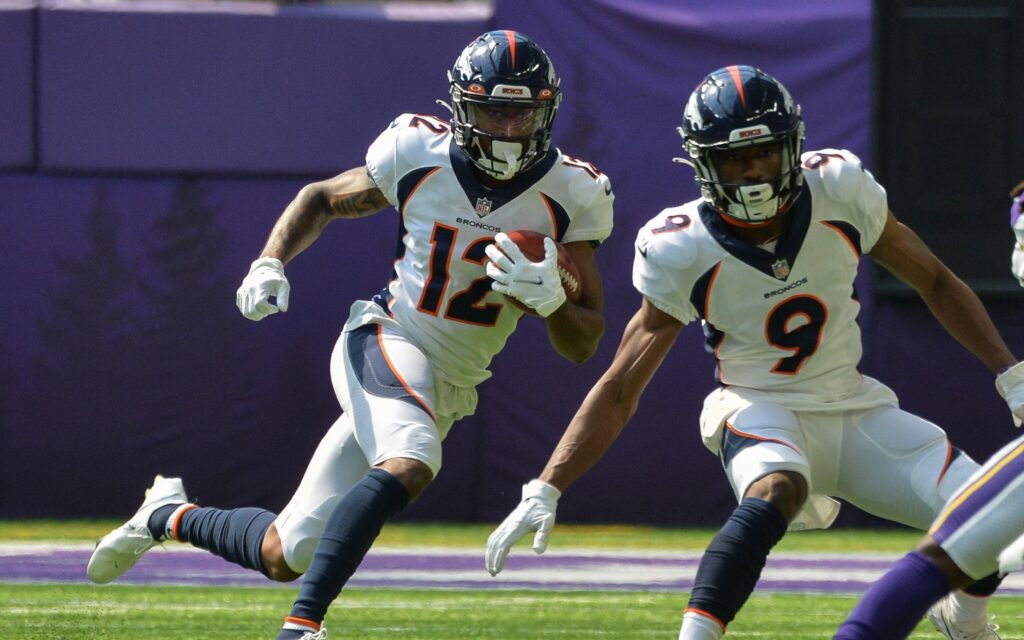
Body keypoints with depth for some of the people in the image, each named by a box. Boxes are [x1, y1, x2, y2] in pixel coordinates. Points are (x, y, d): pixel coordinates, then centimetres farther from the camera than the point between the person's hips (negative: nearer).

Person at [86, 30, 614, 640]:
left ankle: (169, 515, 32)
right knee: (409, 464, -38)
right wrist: (269, 264, -4)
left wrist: (547, 296, -25)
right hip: (387, 340, -3)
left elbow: (584, 344, -4)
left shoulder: (570, 194, -8)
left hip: (447, 389, 3)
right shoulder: (417, 154, -9)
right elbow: (322, 199, 12)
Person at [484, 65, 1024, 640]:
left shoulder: (840, 192, -12)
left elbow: (935, 283, 4)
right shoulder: (682, 252, -17)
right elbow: (619, 390, -11)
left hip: (855, 409, 4)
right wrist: (546, 490, -18)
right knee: (774, 494, -39)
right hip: (760, 413, -4)